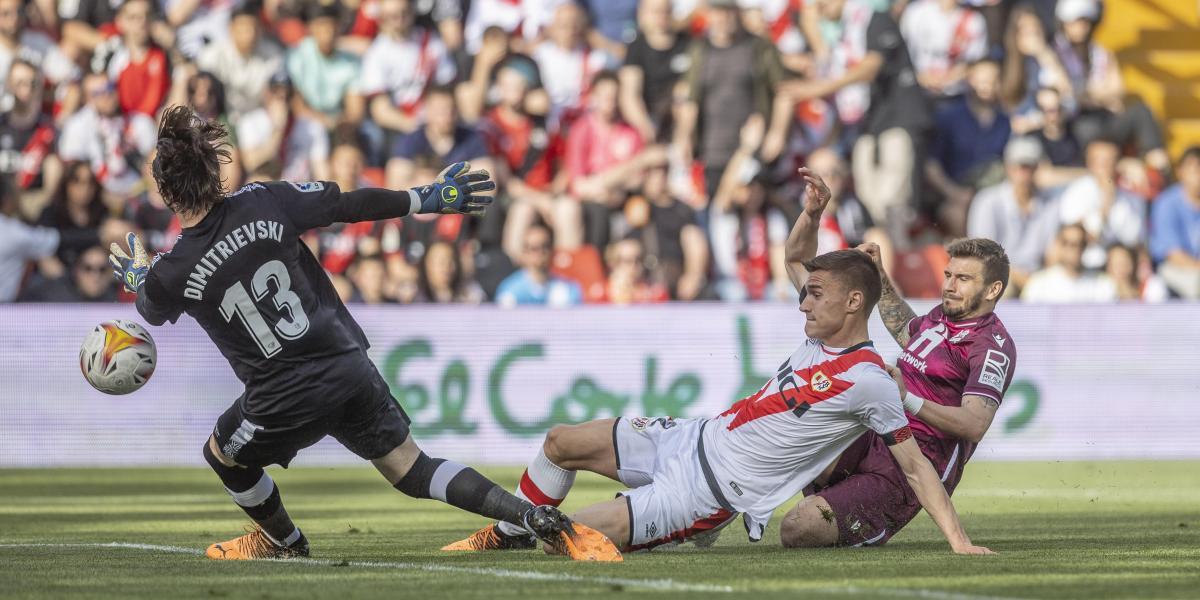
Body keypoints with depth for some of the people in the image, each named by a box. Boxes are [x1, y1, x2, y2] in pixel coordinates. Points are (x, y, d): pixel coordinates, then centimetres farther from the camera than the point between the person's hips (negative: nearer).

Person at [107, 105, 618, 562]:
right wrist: (427, 199, 17)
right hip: (350, 368, 4)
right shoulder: (264, 202, -8)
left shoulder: (169, 276, -12)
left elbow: (152, 311, 13)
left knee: (221, 454, 29)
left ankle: (283, 539, 51)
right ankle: (542, 519, 1)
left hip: (286, 400, -3)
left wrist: (136, 275, 37)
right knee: (412, 470, 15)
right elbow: (355, 205, 2)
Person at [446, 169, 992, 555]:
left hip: (714, 492, -9)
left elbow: (915, 465, -17)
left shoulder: (869, 381, -20)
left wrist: (958, 540, -24)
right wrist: (812, 213, 2)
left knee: (583, 534, -18)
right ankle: (507, 536, 28)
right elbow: (794, 260, 21)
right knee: (561, 443, 7)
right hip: (692, 439, 9)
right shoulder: (824, 333, 4)